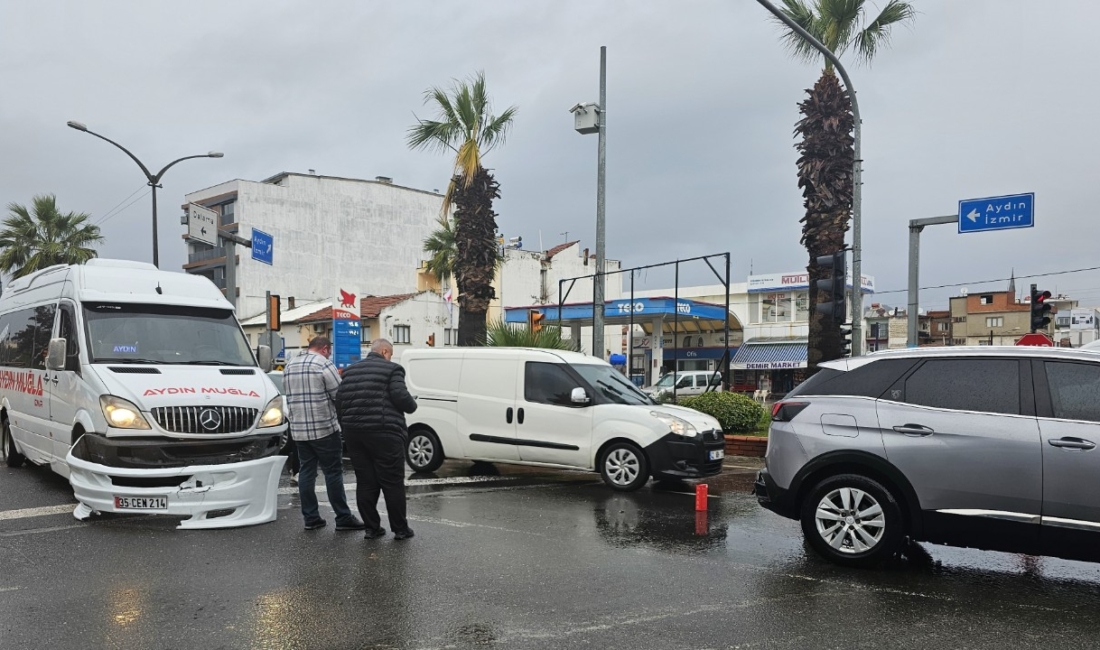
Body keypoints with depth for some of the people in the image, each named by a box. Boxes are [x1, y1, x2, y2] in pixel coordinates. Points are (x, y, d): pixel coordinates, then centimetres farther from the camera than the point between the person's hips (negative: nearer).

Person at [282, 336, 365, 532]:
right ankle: (343, 518, 2)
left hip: (298, 430, 7)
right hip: (324, 428, -7)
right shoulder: (323, 364, -9)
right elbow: (340, 395, -10)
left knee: (306, 472, 10)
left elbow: (288, 396, 18)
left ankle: (310, 518, 12)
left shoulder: (289, 366, 14)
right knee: (333, 472, -2)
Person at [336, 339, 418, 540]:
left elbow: (339, 401, 13)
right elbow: (401, 397, -13)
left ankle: (372, 527, 15)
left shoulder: (350, 371, 17)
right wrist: (413, 406, 7)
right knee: (392, 483, 2)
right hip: (384, 434, -6)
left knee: (366, 483, 11)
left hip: (354, 434, 6)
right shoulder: (392, 369, -3)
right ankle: (400, 529, 8)